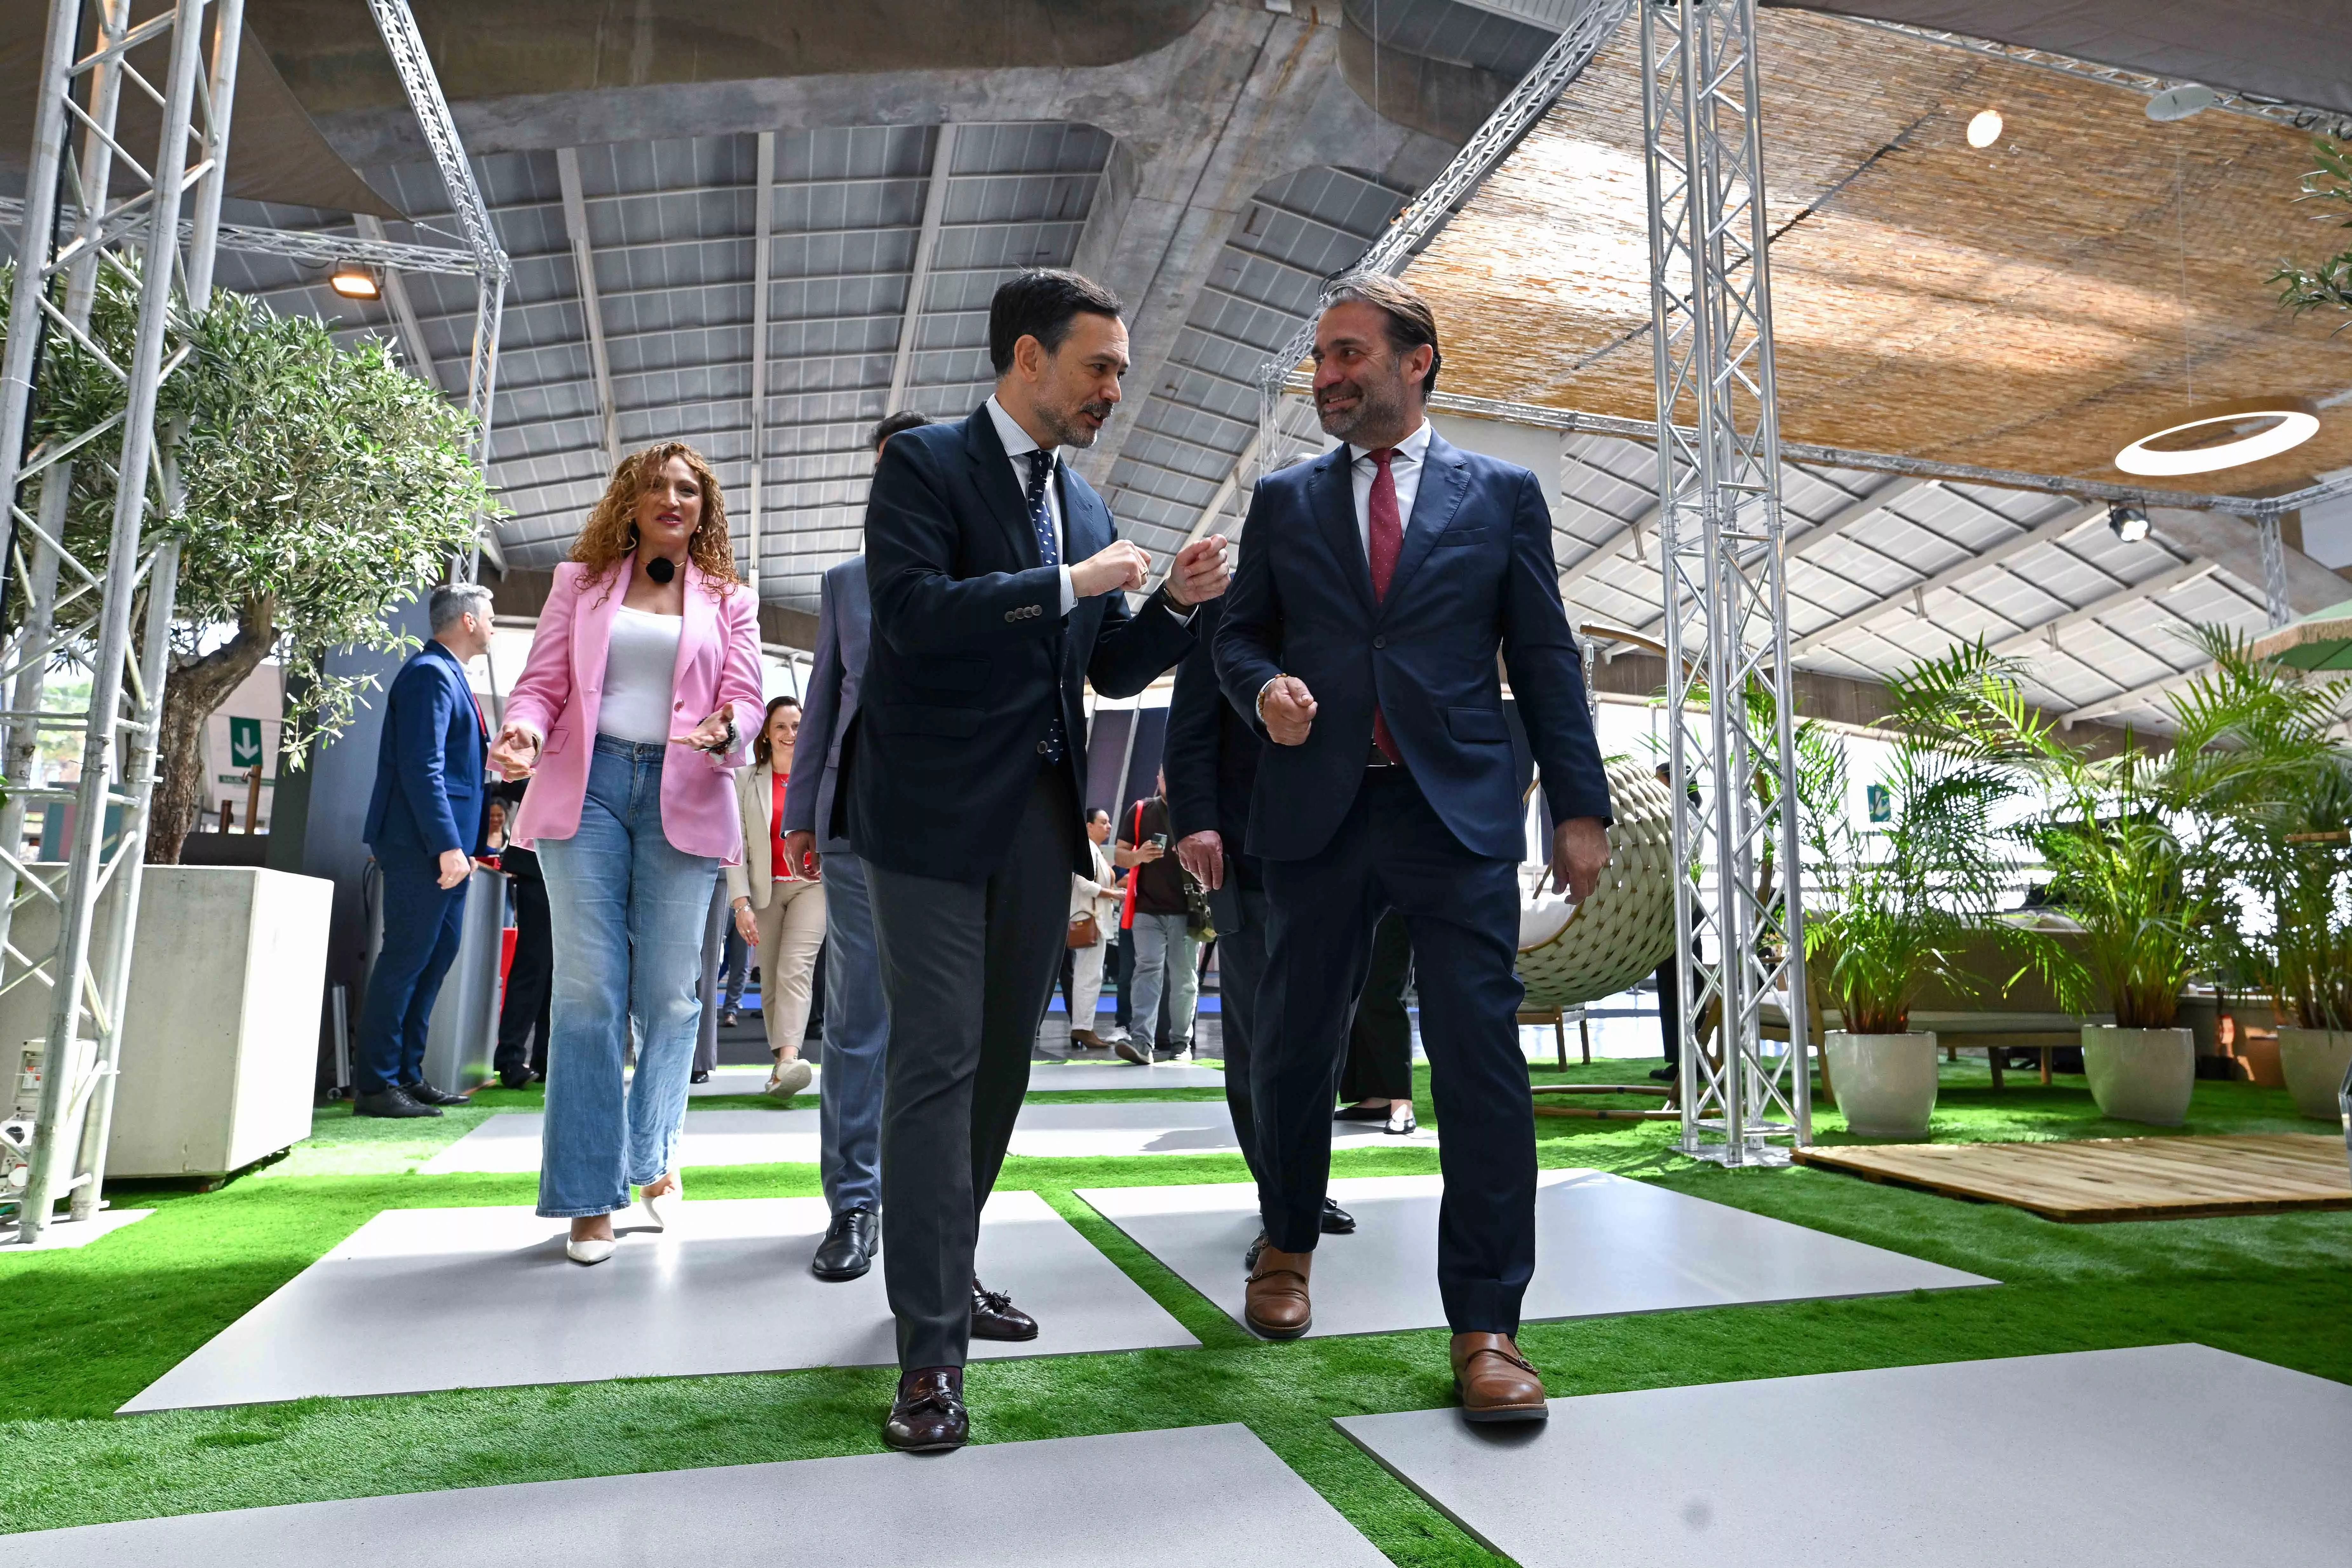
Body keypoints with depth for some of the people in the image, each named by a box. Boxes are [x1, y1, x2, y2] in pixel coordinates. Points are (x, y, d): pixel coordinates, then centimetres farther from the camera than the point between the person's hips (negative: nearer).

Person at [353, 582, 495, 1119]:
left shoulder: (446, 674, 19)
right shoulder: (431, 673, -12)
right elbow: (421, 768, -20)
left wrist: (464, 841, 20)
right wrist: (448, 845, -24)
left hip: (445, 847, 10)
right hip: (425, 846, -10)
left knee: (437, 955, 13)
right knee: (407, 958, -5)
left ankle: (407, 1074, 21)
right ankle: (376, 1086, 2)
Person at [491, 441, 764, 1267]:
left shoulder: (728, 602, 15)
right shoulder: (582, 582, 16)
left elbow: (745, 697, 7)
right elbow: (544, 682, 10)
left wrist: (724, 732, -16)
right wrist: (525, 733, -12)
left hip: (682, 797, 0)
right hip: (587, 786, 0)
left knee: (668, 994, 1)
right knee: (588, 989, -5)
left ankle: (653, 1154, 22)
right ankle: (590, 1192, 3)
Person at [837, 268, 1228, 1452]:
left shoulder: (1085, 506, 16)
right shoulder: (926, 463, -3)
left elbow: (1114, 671, 19)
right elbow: (912, 611, -19)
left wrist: (1175, 604, 1)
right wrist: (1071, 582, -15)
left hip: (1041, 814, 7)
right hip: (939, 809, -7)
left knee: (1002, 1058, 13)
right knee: (938, 1062, -7)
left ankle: (946, 1273, 30)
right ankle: (933, 1346, 1)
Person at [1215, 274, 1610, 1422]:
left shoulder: (1502, 495, 9)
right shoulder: (1283, 501, 13)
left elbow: (1545, 660, 7)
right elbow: (1238, 634, 14)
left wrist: (1581, 807, 1)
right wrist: (1264, 687, -9)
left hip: (1459, 813, -1)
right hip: (1316, 810, 2)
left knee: (1481, 1059, -5)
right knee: (1296, 1047, 10)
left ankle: (1486, 1327, 7)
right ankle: (1287, 1249, 34)